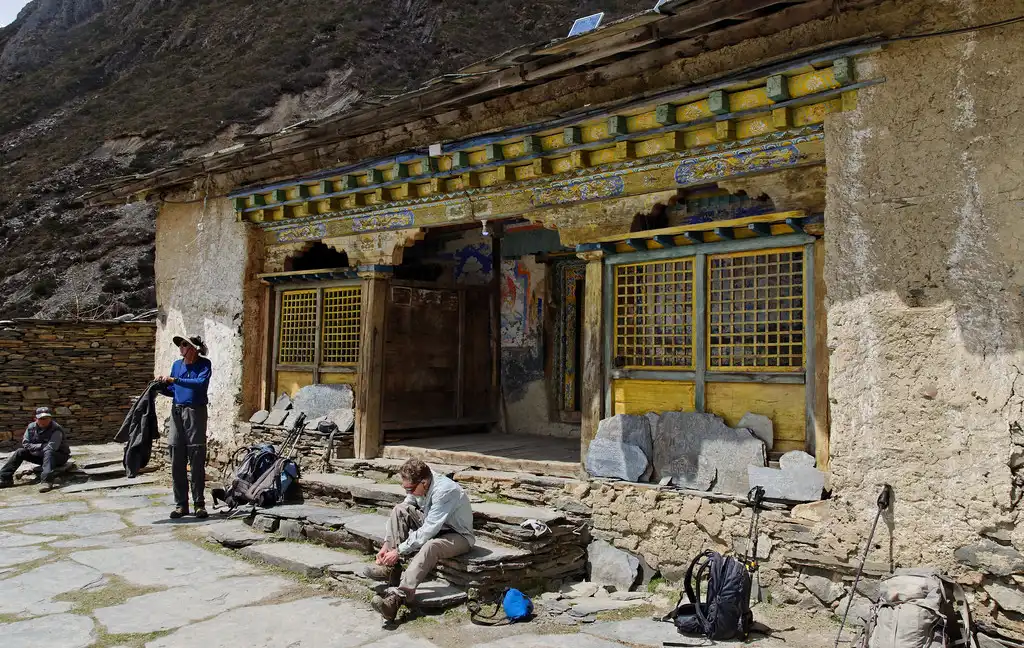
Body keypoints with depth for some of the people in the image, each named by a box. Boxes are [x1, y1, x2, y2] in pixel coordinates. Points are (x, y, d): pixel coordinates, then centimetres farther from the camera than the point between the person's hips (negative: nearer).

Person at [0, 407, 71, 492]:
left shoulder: (56, 429, -22)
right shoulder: (31, 427, -1)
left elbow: (51, 447, -29)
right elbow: (25, 444, -1)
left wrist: (36, 447, -14)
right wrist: (41, 446, -14)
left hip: (60, 456, -7)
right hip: (41, 456, 7)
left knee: (48, 452, -38)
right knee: (20, 452, -3)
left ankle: (46, 481, -53)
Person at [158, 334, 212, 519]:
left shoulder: (204, 364, -4)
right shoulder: (177, 365, 11)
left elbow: (201, 383, -23)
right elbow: (173, 391, 18)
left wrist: (175, 380, -23)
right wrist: (163, 387, -2)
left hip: (196, 413, -5)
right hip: (177, 412, 5)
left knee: (197, 461, -1)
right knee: (177, 462, 4)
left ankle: (199, 503, 6)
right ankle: (181, 504, 12)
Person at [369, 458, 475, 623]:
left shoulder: (445, 491, -32)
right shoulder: (418, 485, -9)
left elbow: (428, 531, -32)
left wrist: (399, 551, -28)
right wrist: (386, 545, -11)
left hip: (459, 535, -8)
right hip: (433, 526, 8)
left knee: (431, 546, -40)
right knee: (399, 510, -11)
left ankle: (396, 598, -51)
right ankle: (391, 568, -13)